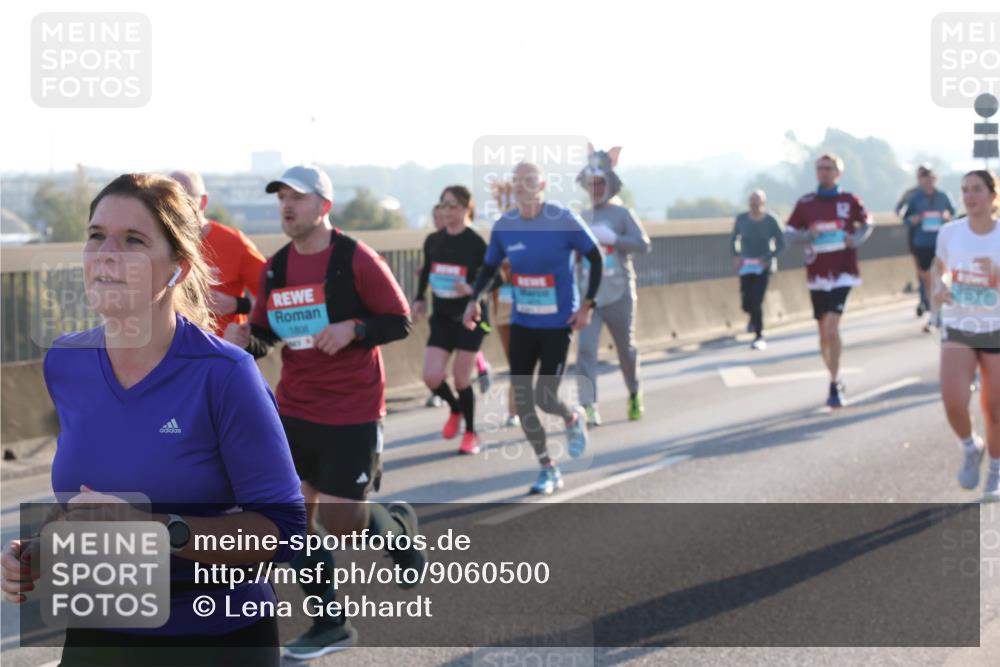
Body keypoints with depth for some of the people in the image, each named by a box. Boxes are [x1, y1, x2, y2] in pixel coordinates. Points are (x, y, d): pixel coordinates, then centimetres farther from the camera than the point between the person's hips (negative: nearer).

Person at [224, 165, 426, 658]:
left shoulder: (356, 259, -12)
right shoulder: (275, 268, 4)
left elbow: (400, 322, -8)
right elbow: (264, 334, 12)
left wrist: (353, 329, -24)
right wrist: (246, 339, -10)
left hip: (352, 414, -5)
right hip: (294, 412, 5)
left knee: (342, 521, -5)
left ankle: (399, 525, 30)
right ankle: (330, 626, 13)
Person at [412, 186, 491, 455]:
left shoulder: (476, 243, -12)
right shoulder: (433, 241, 2)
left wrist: (472, 290, -27)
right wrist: (420, 299, 6)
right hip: (442, 317, 4)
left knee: (461, 378, -2)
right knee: (432, 377, -6)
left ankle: (471, 433, 18)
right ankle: (455, 409, 26)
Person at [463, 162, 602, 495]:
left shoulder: (564, 220, -13)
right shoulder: (504, 226, -2)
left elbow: (596, 258, -4)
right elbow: (489, 266, 12)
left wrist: (588, 304, -9)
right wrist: (474, 298, -4)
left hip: (558, 325, -4)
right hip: (522, 324, 4)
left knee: (545, 398, -11)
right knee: (522, 401, 1)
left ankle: (574, 419, 27)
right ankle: (548, 470, 16)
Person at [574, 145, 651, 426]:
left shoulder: (622, 214, -1)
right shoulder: (582, 218, 11)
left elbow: (644, 245, -13)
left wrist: (612, 238, -21)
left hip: (619, 295, -2)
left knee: (626, 348, 11)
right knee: (585, 348, -14)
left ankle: (634, 395, 36)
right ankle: (588, 407, -20)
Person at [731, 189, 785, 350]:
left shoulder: (770, 221, -7)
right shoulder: (742, 219, 1)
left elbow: (781, 243, -3)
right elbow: (733, 239, 14)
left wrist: (769, 258, -14)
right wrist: (736, 255, -1)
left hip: (763, 266, -3)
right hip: (746, 265, 3)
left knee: (756, 302, -15)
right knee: (746, 304, 0)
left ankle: (759, 337, -4)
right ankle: (754, 315, 37)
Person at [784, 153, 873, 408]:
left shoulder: (849, 201, 0)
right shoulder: (805, 203, 3)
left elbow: (867, 223, 14)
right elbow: (789, 232, 7)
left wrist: (856, 240, -5)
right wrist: (808, 235, -13)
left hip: (843, 273, -3)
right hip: (817, 275, 3)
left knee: (831, 327, -18)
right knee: (825, 333, 10)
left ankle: (834, 385, -11)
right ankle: (836, 380, 29)